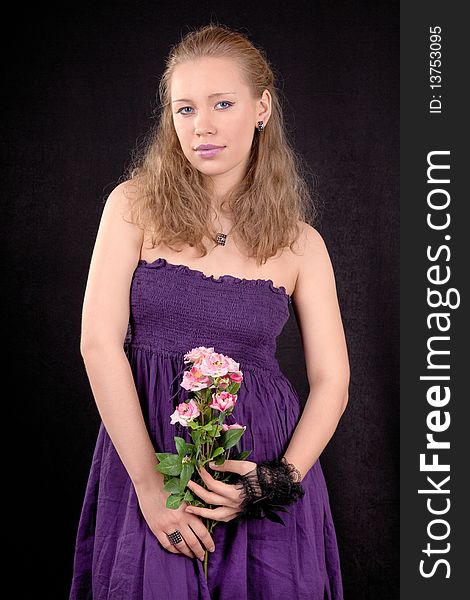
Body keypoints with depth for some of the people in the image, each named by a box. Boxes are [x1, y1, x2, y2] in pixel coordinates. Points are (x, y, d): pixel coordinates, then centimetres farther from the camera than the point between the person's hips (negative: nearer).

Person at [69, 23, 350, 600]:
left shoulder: (300, 244, 0)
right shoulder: (134, 206, -3)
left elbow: (331, 382, 2)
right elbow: (100, 343, -10)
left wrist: (281, 479, -14)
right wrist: (149, 484, -14)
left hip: (259, 465, 1)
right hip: (145, 454, 0)